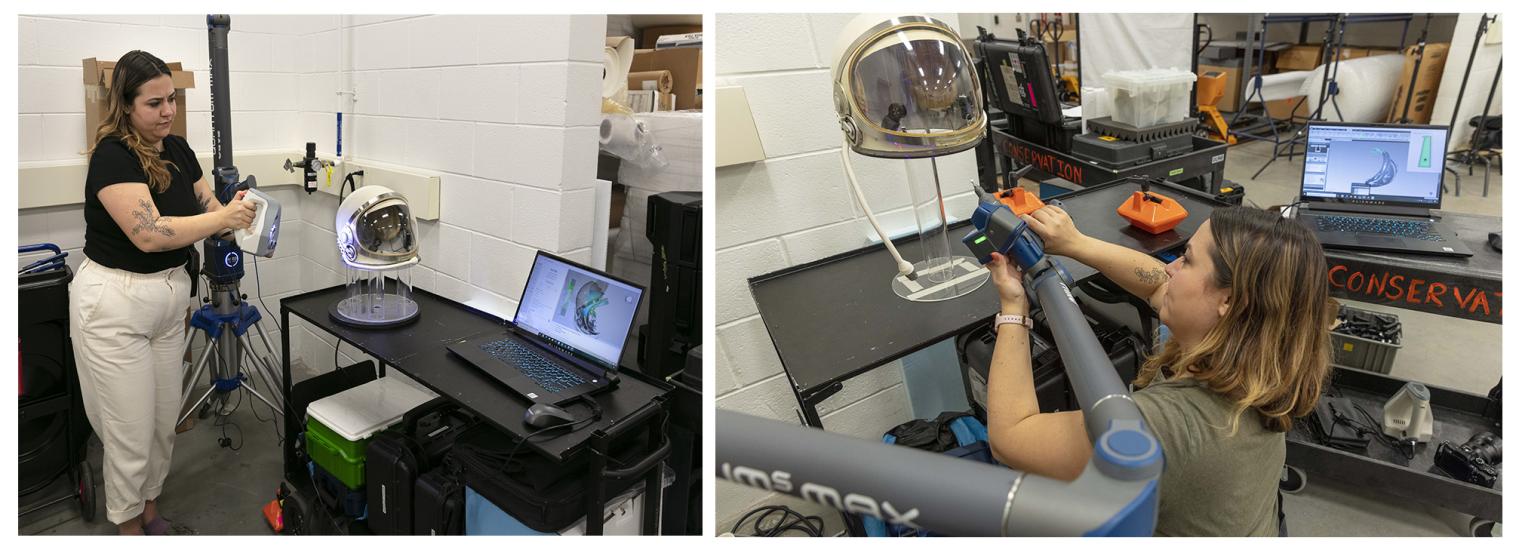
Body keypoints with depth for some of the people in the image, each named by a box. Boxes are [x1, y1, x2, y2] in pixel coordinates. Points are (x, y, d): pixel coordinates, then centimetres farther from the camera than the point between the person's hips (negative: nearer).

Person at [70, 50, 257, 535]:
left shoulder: (178, 150, 4)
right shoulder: (112, 156, -18)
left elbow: (207, 209, 8)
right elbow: (149, 234, -29)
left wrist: (241, 214, -12)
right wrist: (222, 218, -30)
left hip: (169, 297, 7)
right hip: (115, 304, -7)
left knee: (165, 420, 16)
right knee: (131, 428, 4)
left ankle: (150, 507, 35)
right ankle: (127, 523, 24)